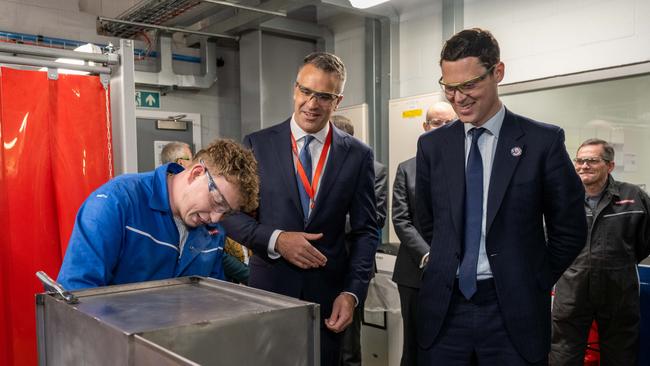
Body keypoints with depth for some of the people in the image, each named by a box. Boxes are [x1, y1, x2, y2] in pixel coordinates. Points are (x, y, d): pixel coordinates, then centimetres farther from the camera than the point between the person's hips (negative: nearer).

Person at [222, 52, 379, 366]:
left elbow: (366, 231, 1)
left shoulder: (357, 155, -1)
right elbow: (231, 213, -2)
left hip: (328, 294, 1)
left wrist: (352, 293, -8)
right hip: (269, 289, 0)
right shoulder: (257, 145, -2)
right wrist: (275, 239, -17)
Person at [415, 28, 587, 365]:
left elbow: (570, 230, 1)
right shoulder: (432, 145, 3)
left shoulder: (543, 141, -5)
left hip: (513, 310, -2)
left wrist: (531, 283, 2)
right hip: (444, 307, 2)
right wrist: (449, 269, 7)